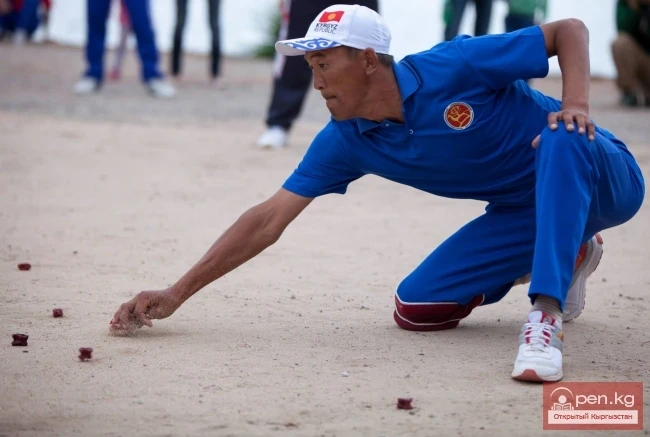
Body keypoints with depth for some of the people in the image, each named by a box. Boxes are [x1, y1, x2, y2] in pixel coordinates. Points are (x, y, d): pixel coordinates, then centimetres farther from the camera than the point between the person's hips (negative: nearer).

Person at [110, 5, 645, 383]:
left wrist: (576, 103, -35)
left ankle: (547, 318, -40)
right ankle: (567, 256, 14)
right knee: (415, 309, -6)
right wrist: (177, 293, -10)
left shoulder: (454, 67, -23)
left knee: (561, 139, -39)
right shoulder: (346, 141, -7)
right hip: (523, 211, 6)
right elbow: (268, 220, -6)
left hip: (598, 177, -6)